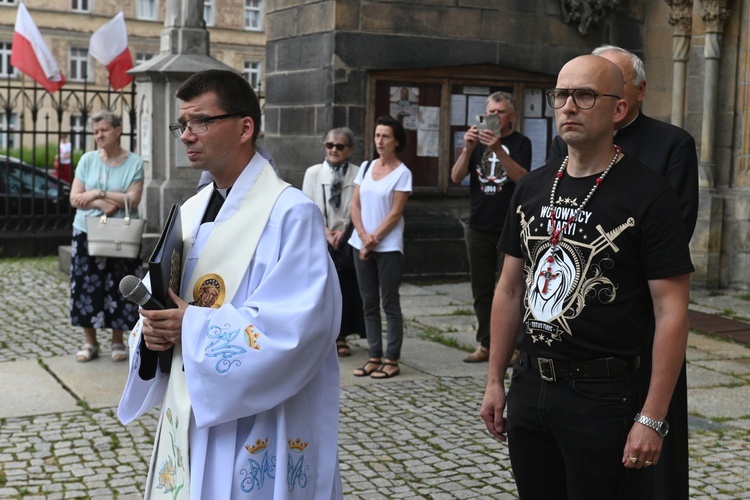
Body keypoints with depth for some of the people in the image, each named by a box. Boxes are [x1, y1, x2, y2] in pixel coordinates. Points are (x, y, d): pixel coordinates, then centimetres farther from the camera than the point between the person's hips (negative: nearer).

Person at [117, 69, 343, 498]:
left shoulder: (290, 213, -15)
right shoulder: (191, 212, 9)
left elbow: (298, 327, -23)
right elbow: (165, 301, 16)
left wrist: (194, 328, -20)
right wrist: (153, 332, -7)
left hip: (256, 428, -7)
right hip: (188, 415, 7)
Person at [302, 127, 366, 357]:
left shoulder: (358, 174, 2)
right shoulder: (313, 173, 7)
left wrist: (344, 231, -10)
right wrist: (326, 232, -9)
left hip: (347, 241, 0)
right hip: (319, 241, 1)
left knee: (347, 290, 2)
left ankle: (340, 337, 15)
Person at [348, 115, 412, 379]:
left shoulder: (402, 173, -4)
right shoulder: (366, 167, 10)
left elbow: (395, 213, -9)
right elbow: (355, 204, 7)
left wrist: (374, 239, -11)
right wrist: (363, 236, -6)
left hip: (388, 247, -5)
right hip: (362, 245, 5)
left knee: (389, 303, 0)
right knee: (369, 303, 8)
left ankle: (392, 360, 5)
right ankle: (374, 356, 14)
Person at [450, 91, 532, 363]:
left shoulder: (520, 143, 1)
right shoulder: (478, 141, 12)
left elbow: (522, 178, -16)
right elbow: (456, 177, 1)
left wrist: (499, 150, -28)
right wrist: (468, 149, -15)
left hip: (510, 227, -4)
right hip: (478, 227, 4)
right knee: (481, 291, 8)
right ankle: (485, 345, 14)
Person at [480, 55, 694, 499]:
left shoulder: (648, 194, -11)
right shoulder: (533, 187, 7)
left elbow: (671, 311, -13)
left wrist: (652, 418, -16)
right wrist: (495, 380, 10)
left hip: (602, 395, -5)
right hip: (529, 386, 6)